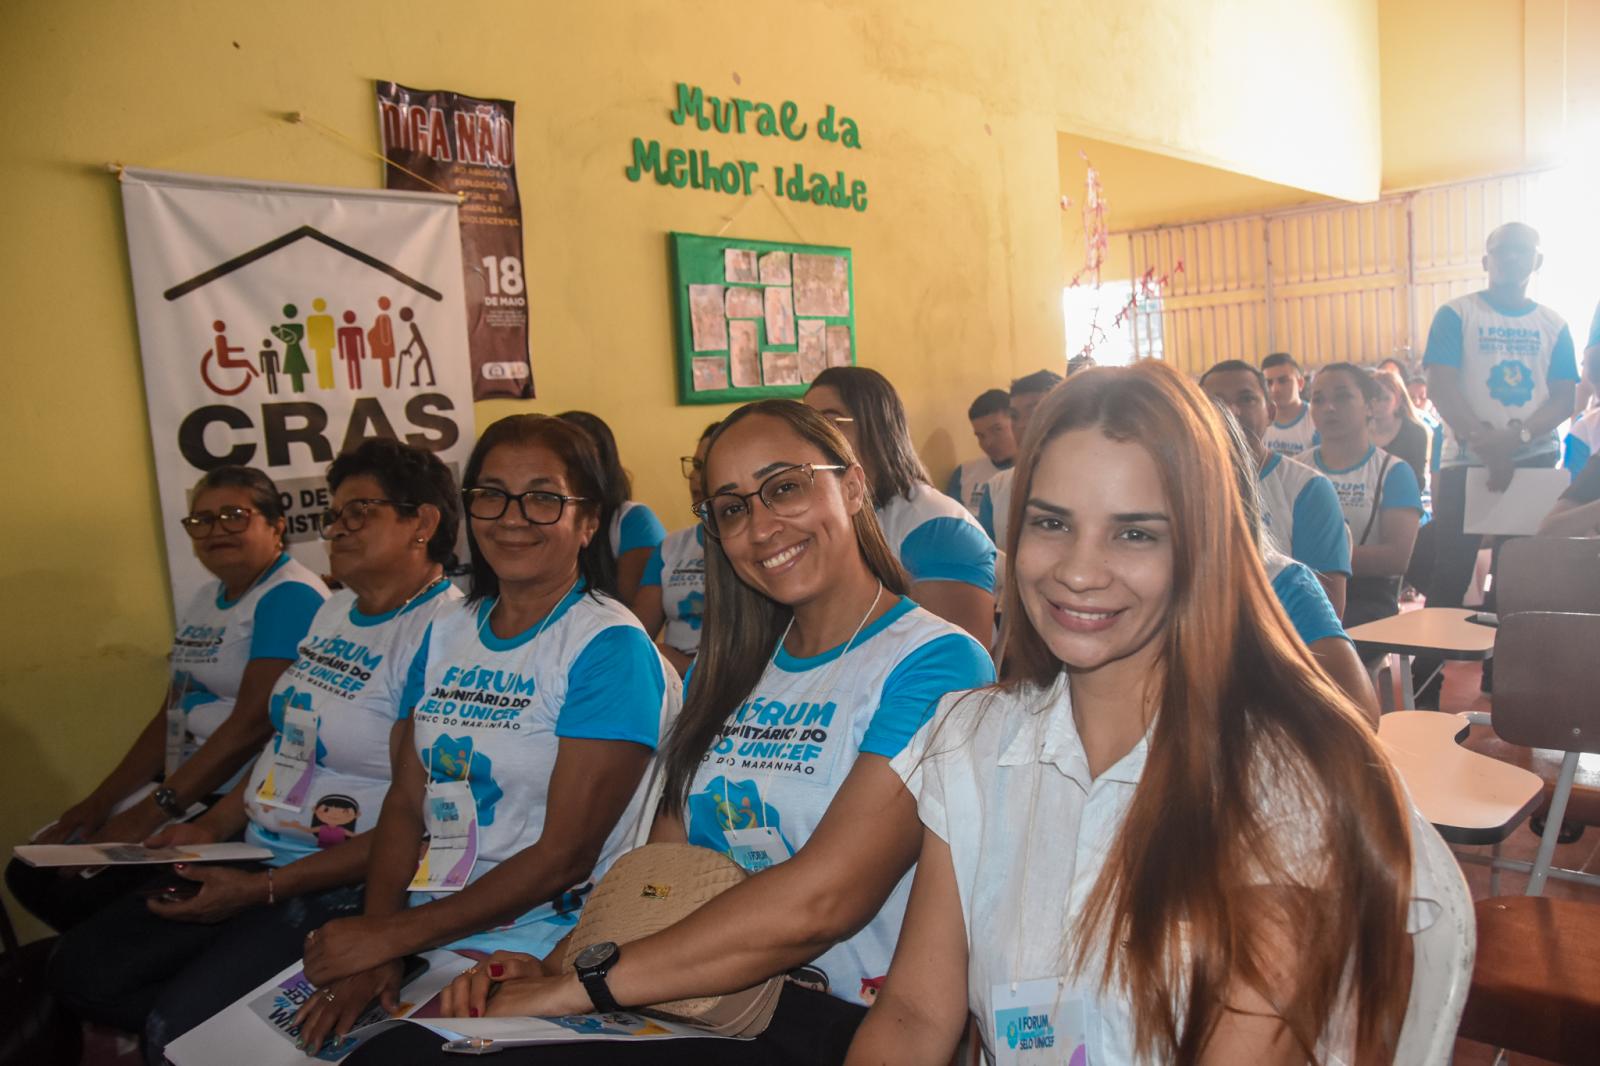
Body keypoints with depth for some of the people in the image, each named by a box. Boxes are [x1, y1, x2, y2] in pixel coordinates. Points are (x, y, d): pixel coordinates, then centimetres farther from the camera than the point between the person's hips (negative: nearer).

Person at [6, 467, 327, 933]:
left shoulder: (290, 597, -16)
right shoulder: (202, 601, 14)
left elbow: (252, 723, -23)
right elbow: (171, 716, 14)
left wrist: (151, 812, -22)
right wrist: (99, 801, 4)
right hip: (187, 781, 9)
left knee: (88, 891, -17)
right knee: (34, 869, 5)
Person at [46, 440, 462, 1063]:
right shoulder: (334, 611, 9)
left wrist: (264, 889, -18)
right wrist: (214, 827, 7)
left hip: (344, 889, -9)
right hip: (255, 856, 9)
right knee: (80, 969, 7)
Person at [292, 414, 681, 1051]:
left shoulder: (609, 648, -13)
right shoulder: (447, 633, 9)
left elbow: (566, 854, -15)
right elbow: (406, 800, 8)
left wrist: (393, 934, -13)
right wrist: (372, 942, -7)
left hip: (534, 947, -5)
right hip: (422, 933, 6)